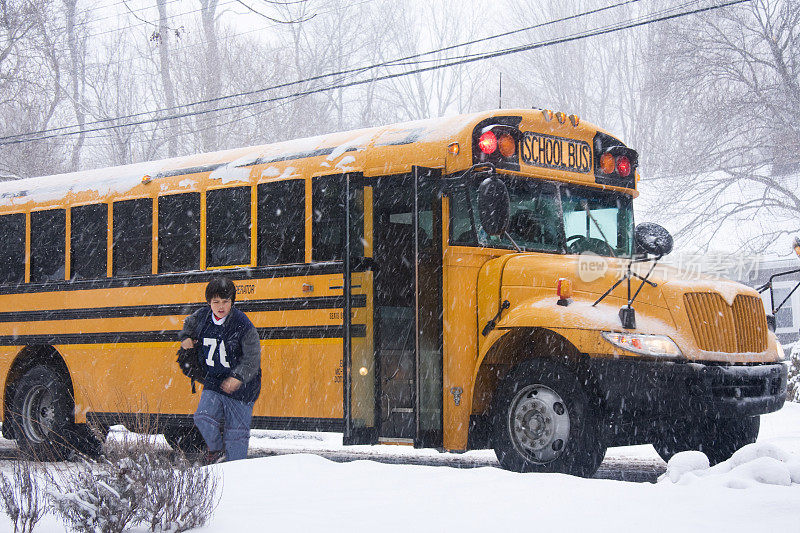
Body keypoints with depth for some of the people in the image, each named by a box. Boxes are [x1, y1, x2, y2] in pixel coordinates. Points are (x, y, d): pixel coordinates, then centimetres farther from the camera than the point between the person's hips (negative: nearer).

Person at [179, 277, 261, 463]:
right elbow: (189, 324, 25)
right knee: (203, 417, -13)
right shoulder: (201, 317, -1)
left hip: (240, 385, -4)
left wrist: (237, 378, -23)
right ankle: (215, 449, 16)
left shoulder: (243, 325, -16)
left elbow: (253, 358, -12)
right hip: (213, 380, 4)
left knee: (236, 430, 0)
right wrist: (186, 338, 6)